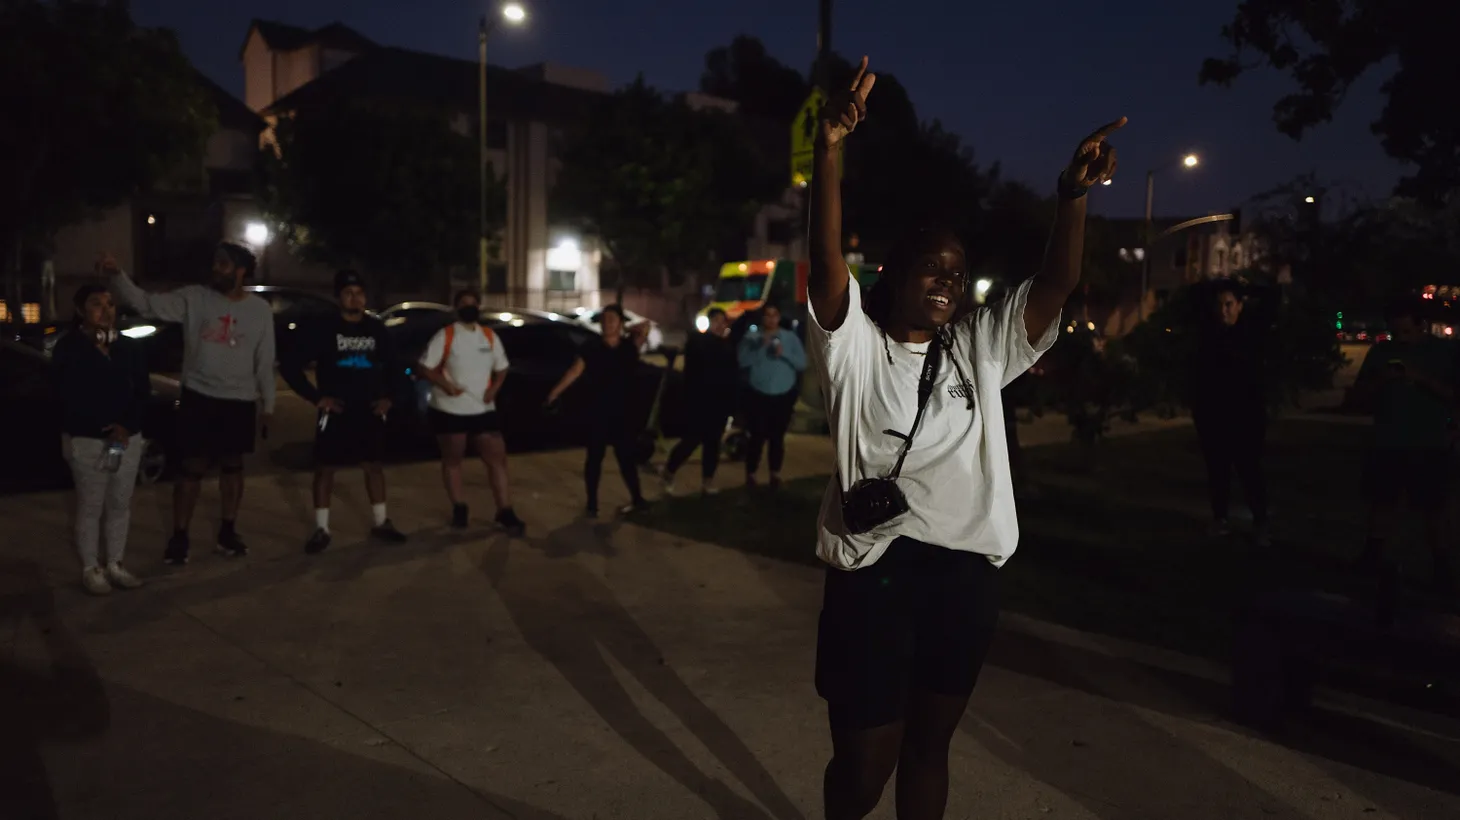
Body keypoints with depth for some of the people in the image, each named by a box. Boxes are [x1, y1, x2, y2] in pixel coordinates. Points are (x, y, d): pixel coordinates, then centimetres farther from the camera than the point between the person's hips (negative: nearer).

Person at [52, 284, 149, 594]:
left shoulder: (129, 347, 8)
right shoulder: (68, 348, -5)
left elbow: (143, 392, 5)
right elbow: (70, 397, -11)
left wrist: (126, 425, -11)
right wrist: (104, 429, -18)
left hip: (129, 437, 4)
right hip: (86, 440, -4)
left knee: (120, 505, 9)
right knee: (91, 507, 2)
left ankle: (115, 565, 21)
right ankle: (91, 569, 13)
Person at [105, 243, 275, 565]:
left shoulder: (260, 310, 0)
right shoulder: (193, 298, -2)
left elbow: (265, 362, 5)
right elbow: (146, 303, -11)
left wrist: (268, 405, 6)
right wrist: (118, 275, -27)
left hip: (240, 401, 1)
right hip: (198, 397, -1)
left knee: (232, 466, 12)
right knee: (192, 468, 4)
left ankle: (227, 531, 25)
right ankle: (179, 537, 15)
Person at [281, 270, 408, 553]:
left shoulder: (377, 329, 6)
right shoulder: (323, 329, -5)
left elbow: (393, 365, 20)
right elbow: (290, 366, -6)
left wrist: (387, 396, 8)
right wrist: (316, 397, -10)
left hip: (370, 412, 3)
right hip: (336, 412, -3)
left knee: (374, 466, 10)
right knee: (325, 468, 1)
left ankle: (380, 523, 21)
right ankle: (321, 530, 10)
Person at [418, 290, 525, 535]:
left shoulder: (490, 336, 8)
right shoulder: (445, 335, -6)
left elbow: (502, 368, 15)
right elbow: (426, 367, -8)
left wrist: (494, 388, -3)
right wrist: (446, 386, -23)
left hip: (483, 410, 3)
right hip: (450, 411, -3)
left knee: (498, 459, -1)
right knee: (452, 460, 9)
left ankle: (505, 513, 4)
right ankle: (459, 509, 25)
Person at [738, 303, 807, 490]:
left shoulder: (790, 337, 4)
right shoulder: (751, 337, 0)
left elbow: (802, 363, -1)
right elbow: (743, 362, -12)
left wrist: (784, 354, -15)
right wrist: (761, 347, -20)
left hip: (784, 395, 2)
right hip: (758, 394, -1)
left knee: (777, 436, 2)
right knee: (757, 436, -6)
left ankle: (775, 474, 15)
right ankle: (750, 474, 5)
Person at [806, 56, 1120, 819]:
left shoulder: (979, 350, 11)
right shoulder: (855, 344, 0)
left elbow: (1055, 284, 2)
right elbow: (826, 259, -16)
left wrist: (1074, 194, -14)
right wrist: (829, 151, -29)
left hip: (966, 572, 4)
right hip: (874, 571, -4)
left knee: (929, 745, 19)